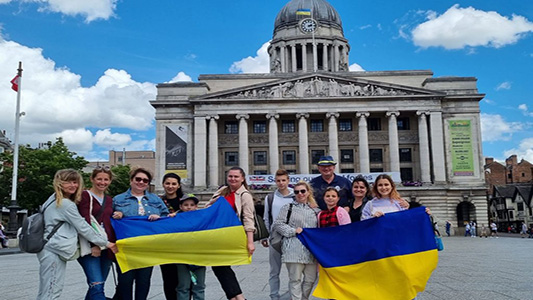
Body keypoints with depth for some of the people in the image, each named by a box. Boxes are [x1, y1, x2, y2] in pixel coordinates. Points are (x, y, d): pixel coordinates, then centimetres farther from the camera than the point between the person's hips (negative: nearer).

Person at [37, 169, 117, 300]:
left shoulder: (53, 199, 14)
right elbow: (83, 228, -12)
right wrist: (106, 243, -5)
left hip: (50, 249, 10)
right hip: (54, 251, -10)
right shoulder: (66, 204, -13)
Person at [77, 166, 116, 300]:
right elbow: (85, 222, -11)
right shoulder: (85, 196, -1)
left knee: (96, 286, 7)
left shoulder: (109, 200, 19)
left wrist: (113, 245, 5)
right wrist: (93, 244, -19)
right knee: (97, 286, -15)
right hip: (90, 247, -6)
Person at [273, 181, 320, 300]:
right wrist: (294, 231, -9)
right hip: (294, 249, -4)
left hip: (311, 250, 4)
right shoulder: (288, 207, 6)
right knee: (295, 279, -3)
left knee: (311, 279, 8)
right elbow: (277, 224, -1)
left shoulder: (315, 210, 18)